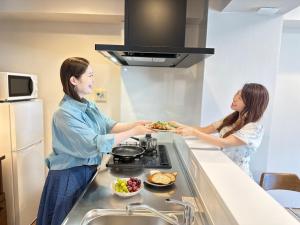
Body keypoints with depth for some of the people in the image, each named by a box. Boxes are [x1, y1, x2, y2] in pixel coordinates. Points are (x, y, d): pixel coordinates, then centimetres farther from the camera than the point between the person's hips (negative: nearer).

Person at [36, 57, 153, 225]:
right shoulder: (65, 113, -24)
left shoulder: (89, 106, 2)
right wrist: (133, 132, -26)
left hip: (88, 171, 7)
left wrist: (135, 124, -15)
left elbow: (110, 125, 0)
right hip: (69, 177, -7)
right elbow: (96, 143, -28)